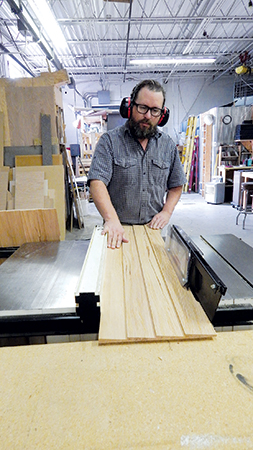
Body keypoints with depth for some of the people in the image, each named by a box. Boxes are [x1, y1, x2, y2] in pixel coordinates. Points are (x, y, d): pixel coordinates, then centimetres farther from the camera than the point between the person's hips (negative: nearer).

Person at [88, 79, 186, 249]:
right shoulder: (110, 141, -5)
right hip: (118, 229, -3)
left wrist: (166, 212, -2)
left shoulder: (168, 145, 8)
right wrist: (112, 220, -30)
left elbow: (176, 185, 15)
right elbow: (97, 182, -16)